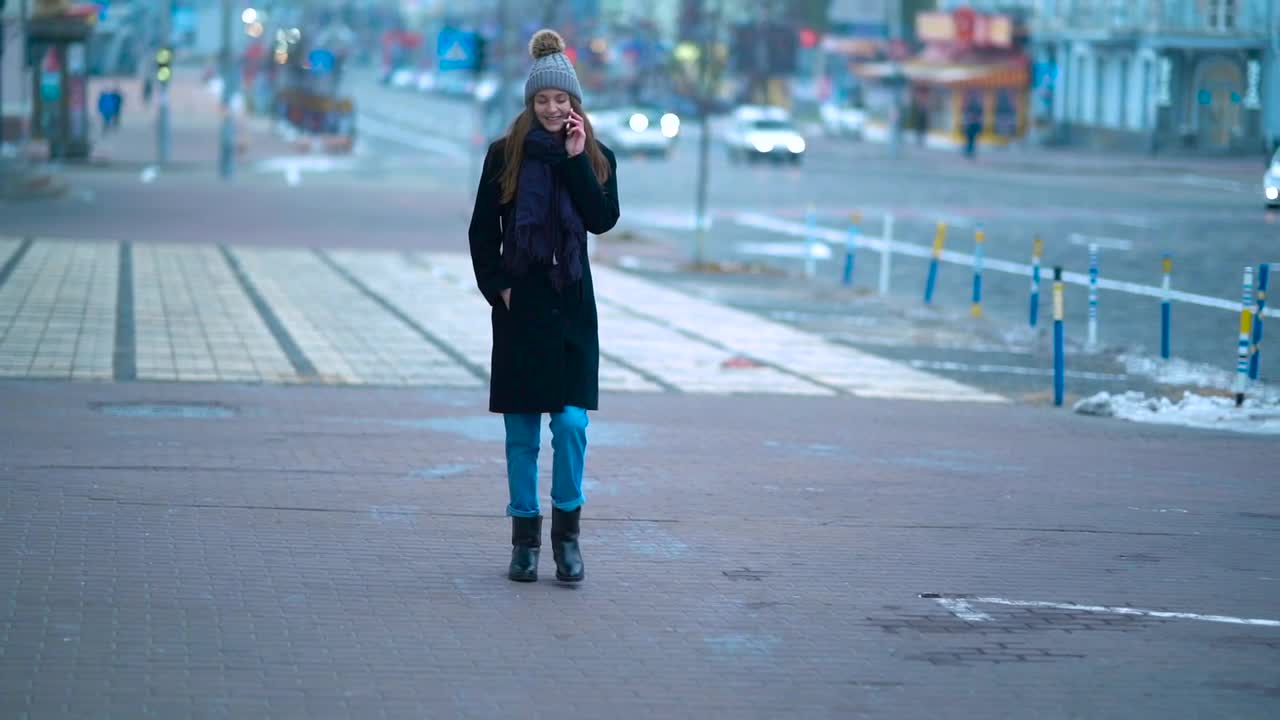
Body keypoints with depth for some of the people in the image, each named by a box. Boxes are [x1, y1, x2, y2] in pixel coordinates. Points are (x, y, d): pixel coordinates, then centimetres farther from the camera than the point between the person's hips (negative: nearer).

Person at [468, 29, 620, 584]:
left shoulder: (596, 158, 6)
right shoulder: (505, 155, 2)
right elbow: (482, 230, 4)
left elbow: (603, 220, -9)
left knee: (571, 422, -8)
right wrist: (496, 285, -5)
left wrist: (576, 159, -12)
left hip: (571, 307, 0)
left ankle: (567, 531, 5)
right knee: (522, 430, 4)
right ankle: (525, 536, 12)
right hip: (520, 307, 0)